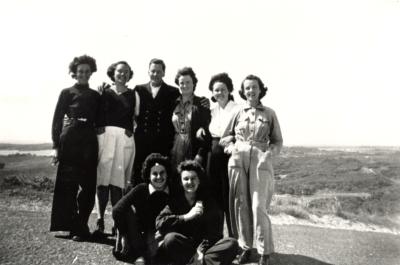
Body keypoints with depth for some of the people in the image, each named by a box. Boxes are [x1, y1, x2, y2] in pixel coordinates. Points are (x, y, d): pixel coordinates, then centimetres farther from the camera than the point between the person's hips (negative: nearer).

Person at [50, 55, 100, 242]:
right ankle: (76, 228, 7)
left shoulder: (95, 96, 15)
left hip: (89, 143, 3)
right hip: (70, 141, -3)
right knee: (69, 185, -3)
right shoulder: (67, 93, 6)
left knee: (88, 186, 4)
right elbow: (57, 120, 1)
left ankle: (80, 225, 19)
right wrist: (56, 145, -5)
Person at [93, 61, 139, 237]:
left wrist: (131, 130, 0)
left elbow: (137, 118, 14)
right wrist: (98, 129, -4)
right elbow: (97, 115, 11)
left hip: (124, 138, 0)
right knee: (102, 179, -7)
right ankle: (100, 221, -3)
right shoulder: (104, 92, 14)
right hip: (104, 136, 0)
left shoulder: (133, 95, 15)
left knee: (118, 181, -4)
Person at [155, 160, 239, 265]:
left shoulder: (209, 202, 8)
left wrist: (202, 249, -19)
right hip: (181, 248, -2)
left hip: (203, 246, 2)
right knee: (170, 238, -33)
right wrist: (186, 217, -17)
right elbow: (159, 223, -14)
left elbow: (213, 231, -2)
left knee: (232, 243, -22)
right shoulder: (174, 200, 3)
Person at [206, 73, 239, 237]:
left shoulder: (237, 109, -4)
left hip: (229, 155, -5)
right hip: (213, 156, 6)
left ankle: (234, 237, 13)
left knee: (229, 198, -1)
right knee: (214, 196, 11)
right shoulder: (212, 111, 14)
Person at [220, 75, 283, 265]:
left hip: (260, 161, -2)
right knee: (240, 205, 4)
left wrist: (269, 153, -8)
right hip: (238, 160, 2)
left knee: (258, 207, -8)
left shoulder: (269, 113, 7)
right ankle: (246, 246, 20)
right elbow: (226, 136, 16)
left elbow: (277, 141, 9)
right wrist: (231, 147, -4)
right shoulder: (238, 113, 10)